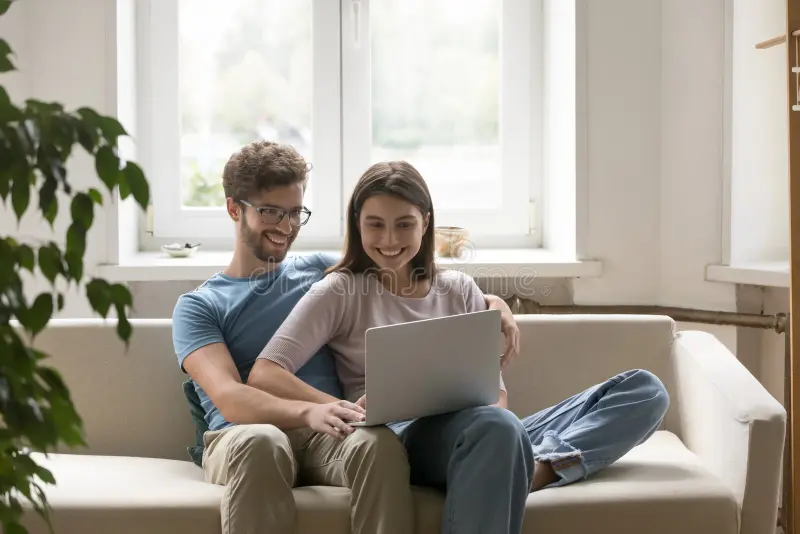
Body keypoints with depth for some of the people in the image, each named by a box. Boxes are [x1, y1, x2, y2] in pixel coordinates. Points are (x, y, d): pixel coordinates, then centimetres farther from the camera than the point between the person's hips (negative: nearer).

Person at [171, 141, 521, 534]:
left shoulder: (319, 271, 24)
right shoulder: (197, 307, 12)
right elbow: (229, 398, -6)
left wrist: (490, 302, 6)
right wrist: (308, 412, -27)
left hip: (326, 436, 2)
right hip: (240, 438, -2)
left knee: (378, 441, -35)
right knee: (260, 441, -40)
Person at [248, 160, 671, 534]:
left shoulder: (460, 290, 19)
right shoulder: (339, 292, 8)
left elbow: (495, 392, 17)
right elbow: (263, 375, -4)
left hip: (486, 434, 6)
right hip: (402, 439, -5)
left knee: (645, 390, -14)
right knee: (495, 426, -42)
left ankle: (535, 468, -36)